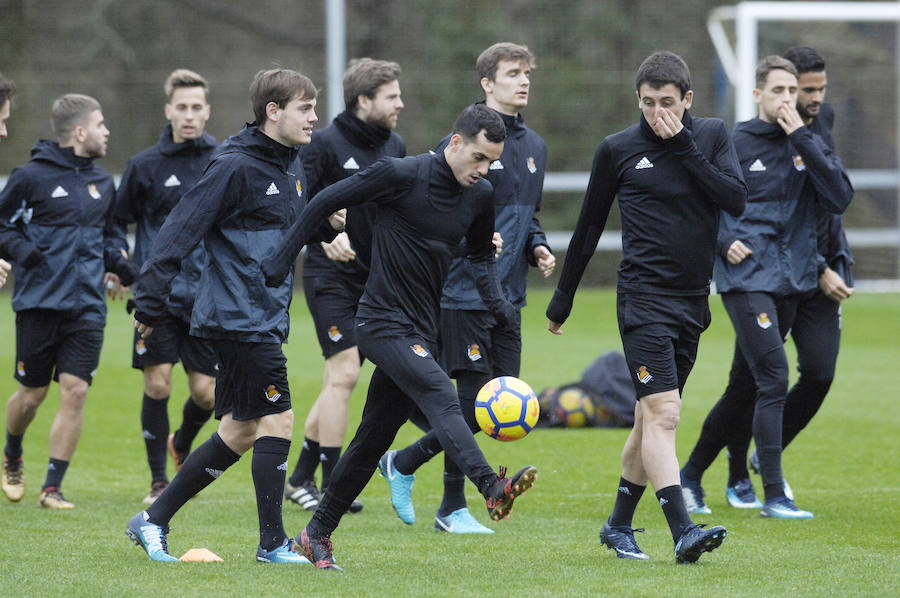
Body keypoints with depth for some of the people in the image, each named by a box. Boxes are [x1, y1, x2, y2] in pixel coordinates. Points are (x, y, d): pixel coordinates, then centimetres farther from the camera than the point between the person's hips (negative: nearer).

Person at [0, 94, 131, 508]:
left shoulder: (102, 183, 14)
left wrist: (118, 265, 10)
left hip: (87, 307, 4)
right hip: (39, 303, -4)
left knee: (75, 392, -8)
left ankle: (53, 487, -2)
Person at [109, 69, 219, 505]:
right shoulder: (146, 165, 3)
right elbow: (118, 221, 12)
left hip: (208, 294, 1)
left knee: (206, 391, 0)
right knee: (157, 385, -6)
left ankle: (183, 444, 33)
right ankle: (159, 481, 7)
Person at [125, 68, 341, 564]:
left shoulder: (292, 169, 13)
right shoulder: (235, 166, -14)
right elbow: (180, 231, -16)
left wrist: (327, 222, 7)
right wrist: (151, 303, -20)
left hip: (266, 316, 9)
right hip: (237, 315, -9)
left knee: (240, 432, 11)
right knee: (276, 420, -9)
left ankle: (154, 520, 19)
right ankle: (272, 543, -2)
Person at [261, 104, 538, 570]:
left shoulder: (480, 196, 6)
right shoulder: (402, 174, -14)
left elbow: (480, 255, 23)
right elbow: (325, 202, -6)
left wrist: (496, 300, 4)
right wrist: (283, 259, -5)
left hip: (420, 333, 7)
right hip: (382, 323, -7)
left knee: (374, 438, 9)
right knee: (441, 397, -27)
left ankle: (316, 535, 19)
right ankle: (491, 488, -44)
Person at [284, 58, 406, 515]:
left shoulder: (395, 147, 10)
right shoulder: (325, 144, -9)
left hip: (373, 279, 7)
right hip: (330, 276, -7)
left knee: (340, 380, 9)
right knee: (344, 373, -12)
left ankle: (300, 479, 19)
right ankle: (331, 487, -7)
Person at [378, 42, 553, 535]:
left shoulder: (534, 147, 15)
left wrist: (537, 247, 6)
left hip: (508, 294, 8)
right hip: (464, 291, -8)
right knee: (474, 400, -7)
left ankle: (402, 463, 20)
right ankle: (453, 508, 10)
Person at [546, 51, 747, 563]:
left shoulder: (712, 136, 7)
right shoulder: (618, 150, 1)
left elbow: (737, 200, -7)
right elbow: (590, 226, 11)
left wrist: (686, 149, -12)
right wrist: (563, 298, 16)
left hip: (693, 300, 4)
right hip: (644, 297, -4)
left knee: (652, 415, 11)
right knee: (662, 413, -16)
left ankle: (620, 524, 24)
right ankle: (682, 530, -25)